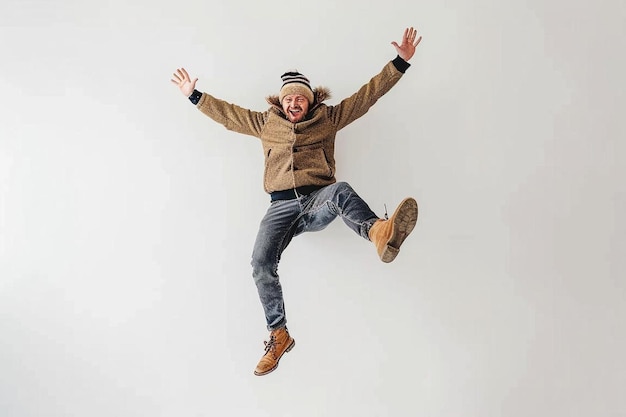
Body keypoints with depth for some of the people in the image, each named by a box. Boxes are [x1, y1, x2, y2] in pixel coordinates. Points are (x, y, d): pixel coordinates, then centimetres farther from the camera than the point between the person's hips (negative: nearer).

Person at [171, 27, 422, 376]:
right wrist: (194, 95, 31)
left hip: (317, 200, -2)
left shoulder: (328, 118, 15)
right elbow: (227, 113, 30)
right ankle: (279, 336, -4)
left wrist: (401, 62, 10)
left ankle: (378, 231, -70)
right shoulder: (265, 123, 20)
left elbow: (367, 95, 13)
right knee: (261, 263, -18)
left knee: (340, 190, -37)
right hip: (282, 206, 2)